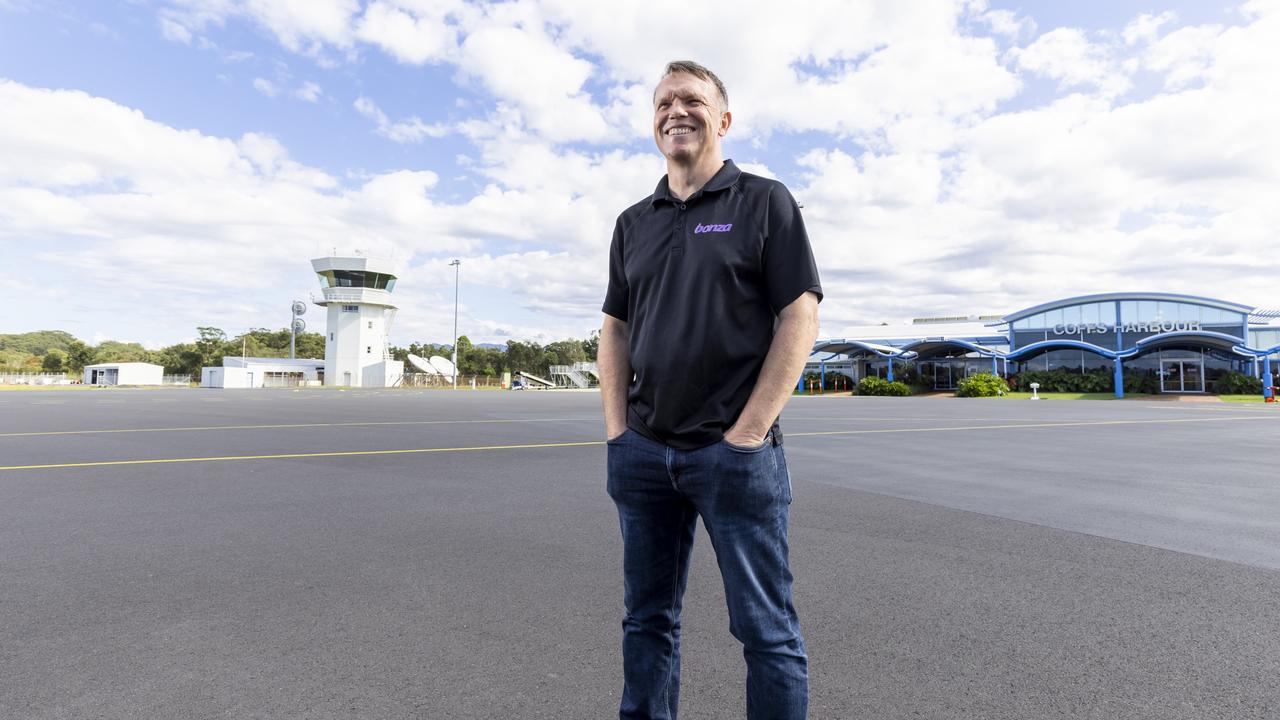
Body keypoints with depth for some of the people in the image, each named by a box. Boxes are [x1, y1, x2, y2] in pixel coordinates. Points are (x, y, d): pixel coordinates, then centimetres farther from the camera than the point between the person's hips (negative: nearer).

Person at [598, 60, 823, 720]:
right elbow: (615, 329, 15)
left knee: (767, 629, 5)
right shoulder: (633, 222, 14)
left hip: (734, 451, -4)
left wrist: (746, 434, -12)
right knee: (647, 619, 15)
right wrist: (616, 430, 4)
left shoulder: (764, 202, 1)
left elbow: (800, 320, -6)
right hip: (643, 453, 5)